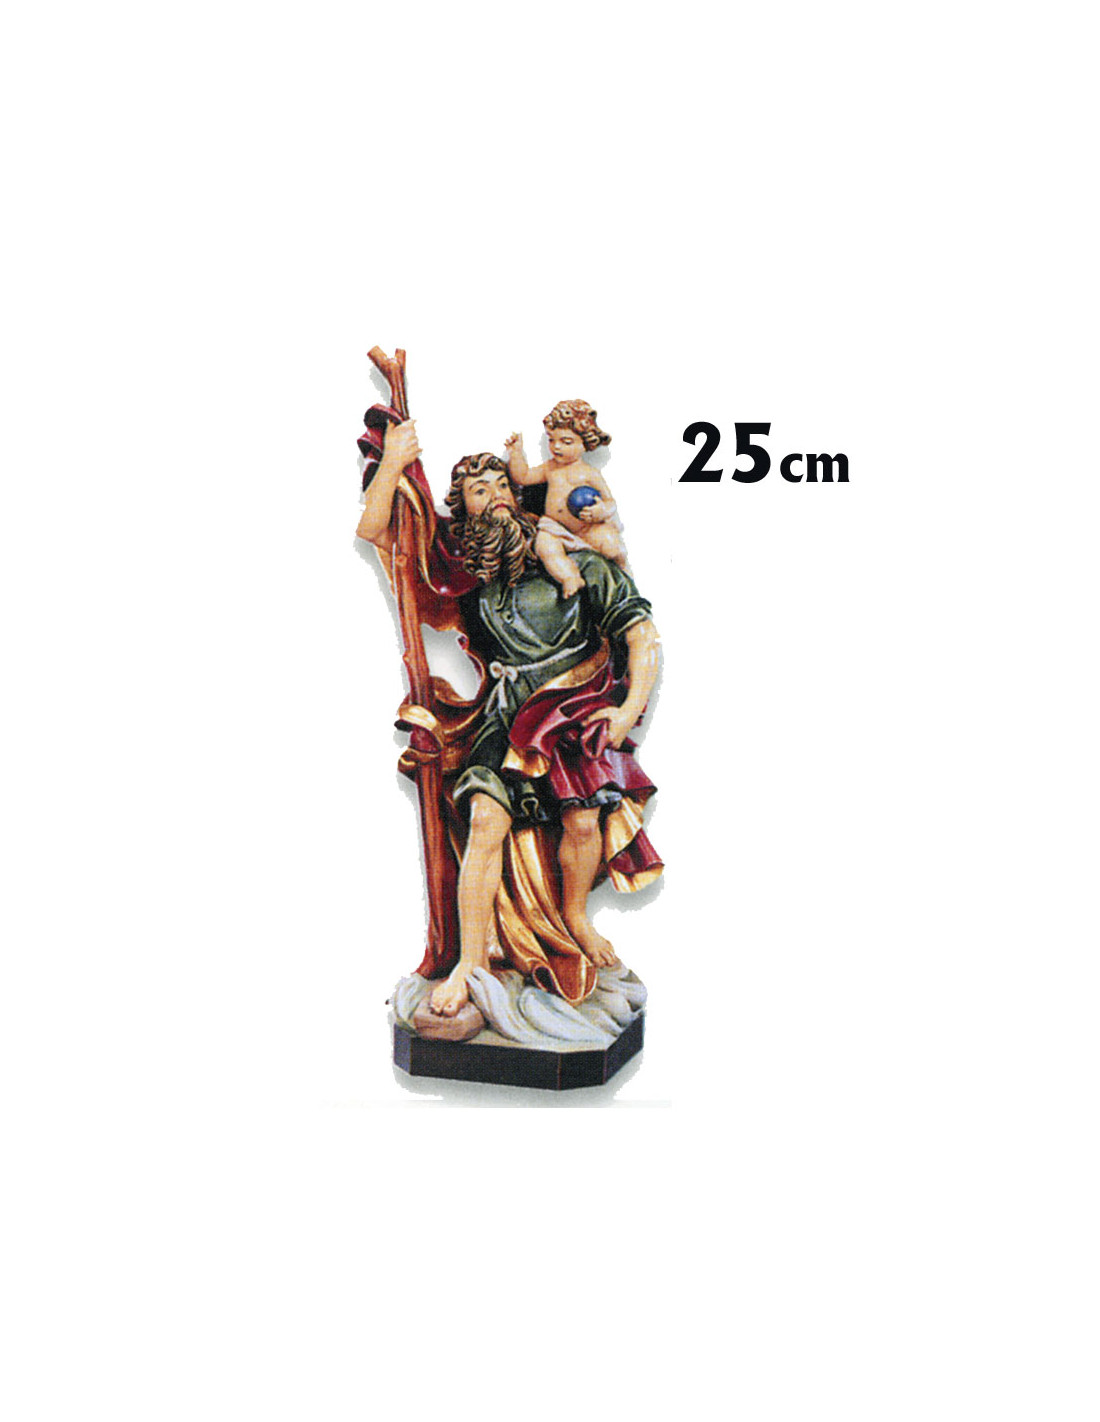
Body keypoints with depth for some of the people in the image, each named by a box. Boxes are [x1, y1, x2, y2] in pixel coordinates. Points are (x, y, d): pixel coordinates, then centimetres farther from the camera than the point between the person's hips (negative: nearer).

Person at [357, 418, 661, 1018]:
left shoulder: (571, 559, 4)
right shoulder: (460, 567, 11)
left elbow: (643, 635, 2)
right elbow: (373, 530, 9)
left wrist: (630, 709, -8)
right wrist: (393, 461, -1)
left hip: (580, 701, -1)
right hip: (507, 711, 1)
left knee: (584, 819, -16)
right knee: (485, 820, -18)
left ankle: (574, 917, 15)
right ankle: (471, 960, -9)